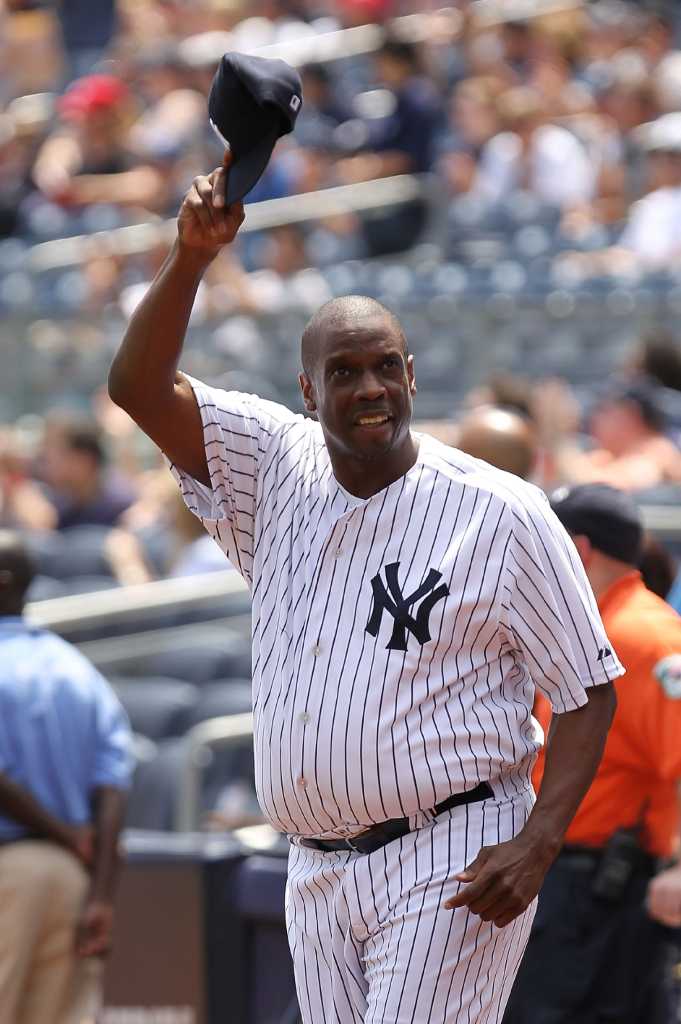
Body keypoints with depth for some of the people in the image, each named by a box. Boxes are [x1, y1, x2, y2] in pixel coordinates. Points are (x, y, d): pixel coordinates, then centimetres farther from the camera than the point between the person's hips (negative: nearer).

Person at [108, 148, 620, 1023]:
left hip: (451, 867, -5)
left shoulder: (500, 513, -6)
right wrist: (191, 256, -16)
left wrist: (536, 845, -16)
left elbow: (589, 689, -4)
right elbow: (138, 386, -1)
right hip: (317, 874, 6)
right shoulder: (277, 468, 7)